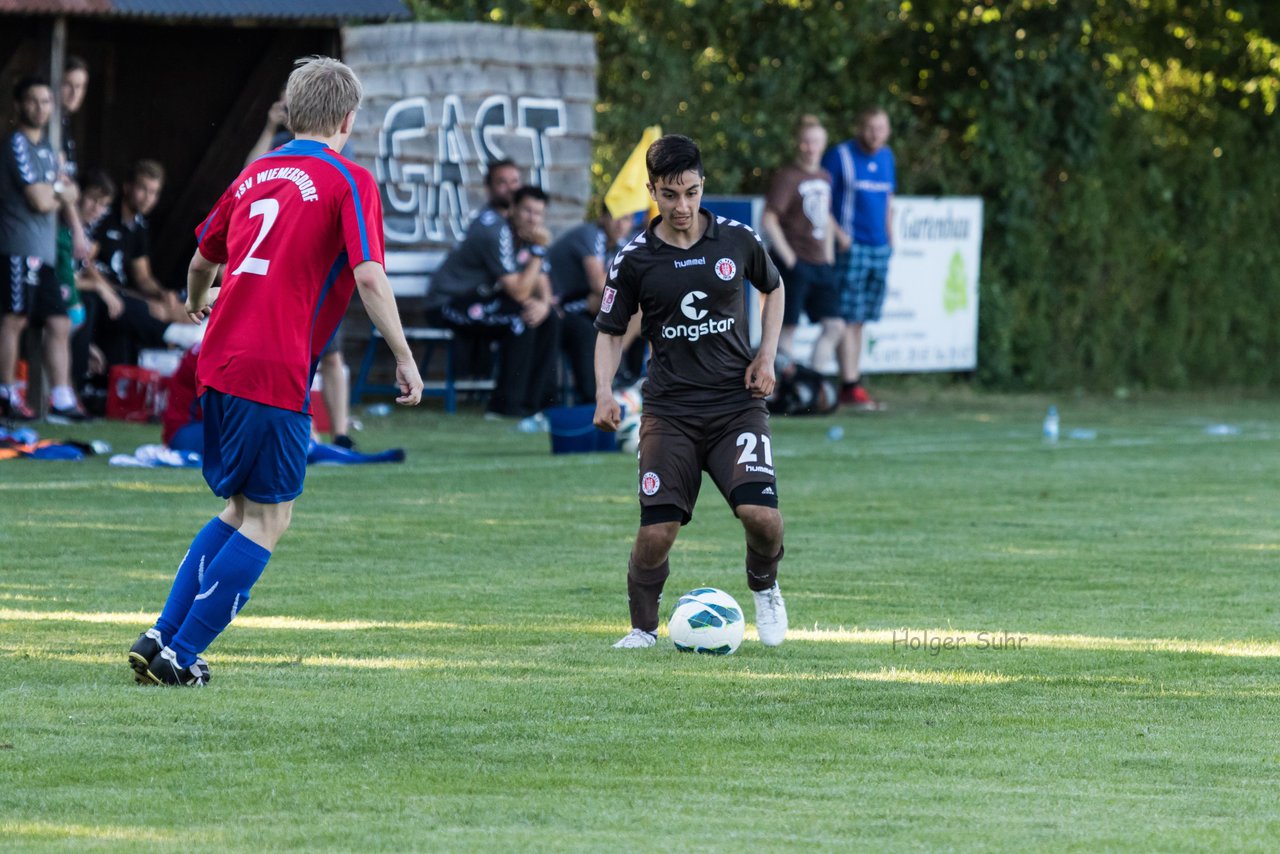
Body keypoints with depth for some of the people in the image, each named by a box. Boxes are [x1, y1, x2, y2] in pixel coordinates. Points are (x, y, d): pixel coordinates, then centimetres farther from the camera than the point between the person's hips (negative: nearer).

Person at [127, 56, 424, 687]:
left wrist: (195, 304, 50)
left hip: (220, 363, 7)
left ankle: (161, 637, 13)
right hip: (275, 374, -7)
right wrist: (404, 359, -8)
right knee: (267, 519, 3)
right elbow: (369, 277, -14)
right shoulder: (349, 182, -3)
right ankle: (179, 655, -2)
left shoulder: (256, 175, 17)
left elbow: (202, 260, 29)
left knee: (239, 510, 20)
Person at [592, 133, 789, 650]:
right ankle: (643, 629, 12)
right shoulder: (635, 259, -2)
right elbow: (610, 332, 7)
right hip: (669, 410, 0)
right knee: (656, 532, -11)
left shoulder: (737, 240, 1)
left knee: (761, 514, -18)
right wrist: (604, 394, -9)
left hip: (738, 406, 0)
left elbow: (773, 289, 20)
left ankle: (764, 588, 13)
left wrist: (767, 356, 7)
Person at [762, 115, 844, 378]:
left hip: (819, 265, 7)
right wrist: (789, 259, -16)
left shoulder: (824, 177, 13)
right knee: (788, 329, -5)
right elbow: (768, 221, -14)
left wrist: (829, 258, 16)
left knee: (834, 326, 1)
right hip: (794, 265, -7)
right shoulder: (787, 177, -9)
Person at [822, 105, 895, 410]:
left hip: (879, 249, 7)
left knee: (860, 319, 8)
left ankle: (855, 383, 9)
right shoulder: (840, 156, -5)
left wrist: (890, 240, 18)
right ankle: (849, 385, -12)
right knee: (849, 318, -9)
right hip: (850, 248, -7)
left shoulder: (886, 157, 15)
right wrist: (838, 234, -16)